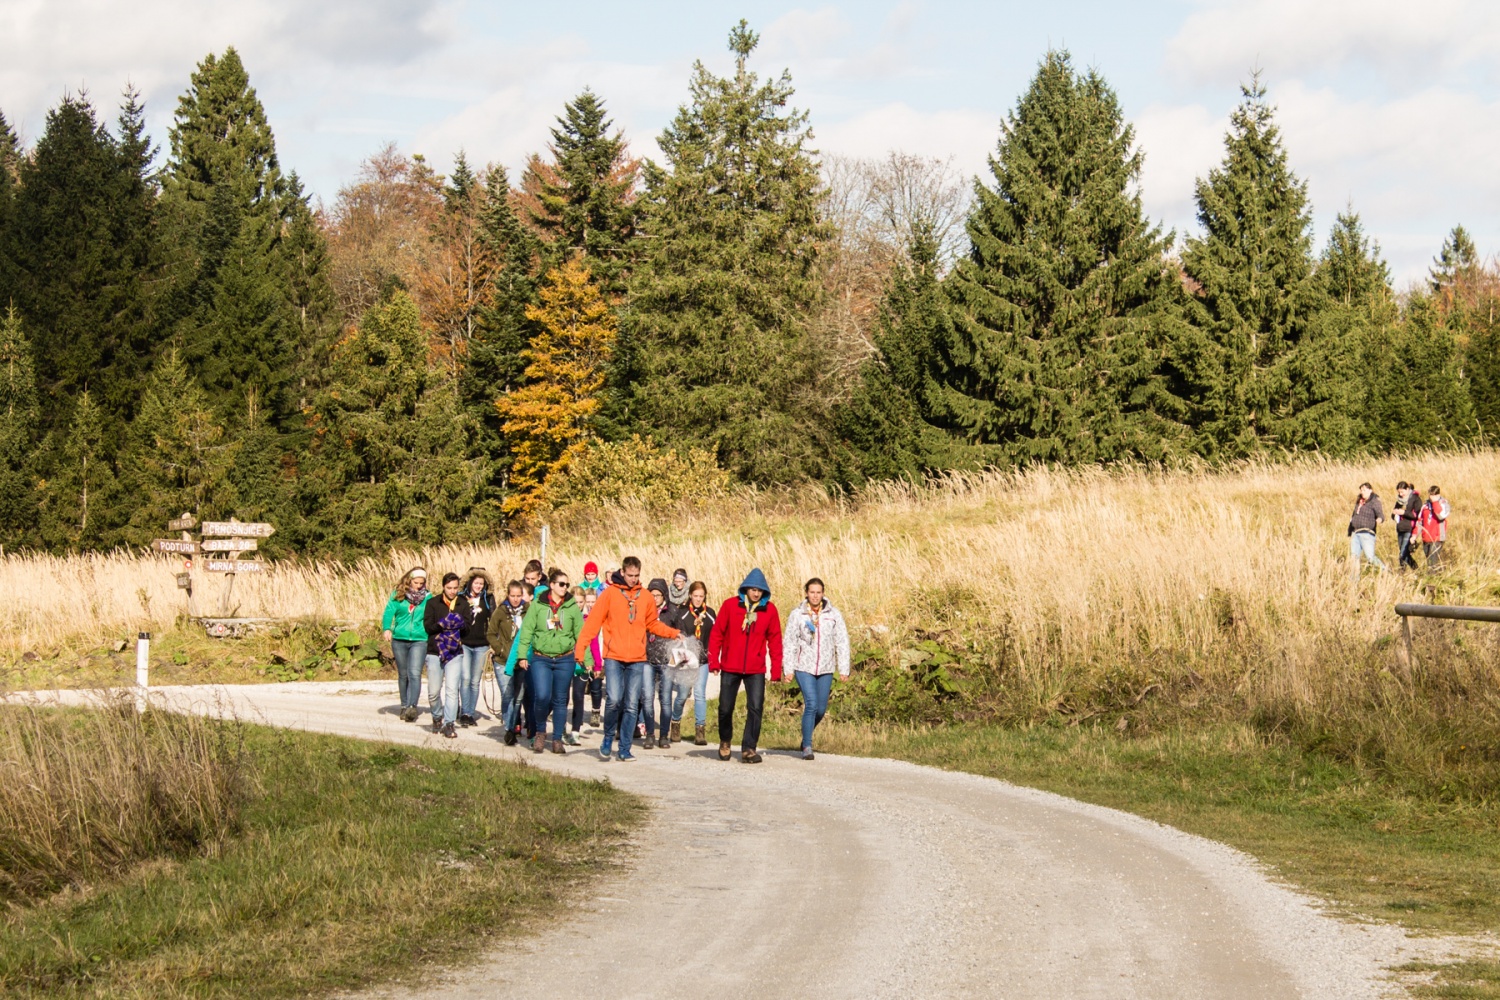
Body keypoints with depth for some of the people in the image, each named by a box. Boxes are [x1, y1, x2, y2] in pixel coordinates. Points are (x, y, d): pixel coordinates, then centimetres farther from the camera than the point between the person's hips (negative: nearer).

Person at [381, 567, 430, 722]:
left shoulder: (427, 597, 4)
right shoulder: (397, 595, 2)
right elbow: (389, 612, -4)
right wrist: (387, 629, -21)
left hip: (419, 641, -1)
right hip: (399, 640, 1)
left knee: (415, 674, -16)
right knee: (403, 675, 12)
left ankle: (412, 707, -24)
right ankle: (404, 706, 23)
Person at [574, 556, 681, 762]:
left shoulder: (645, 597, 9)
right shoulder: (610, 593, -1)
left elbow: (653, 624, 18)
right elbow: (593, 622, -4)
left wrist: (673, 633, 3)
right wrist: (580, 646, -12)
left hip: (637, 660, 3)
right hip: (613, 658, -3)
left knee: (631, 705, 3)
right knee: (614, 699, -15)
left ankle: (625, 749, 12)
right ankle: (608, 738, 9)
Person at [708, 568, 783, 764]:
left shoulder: (770, 610, -2)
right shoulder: (730, 605, -5)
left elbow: (775, 640, 2)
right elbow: (716, 633, -1)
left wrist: (776, 669, 0)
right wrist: (713, 660, -6)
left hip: (756, 670, 0)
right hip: (730, 668, 0)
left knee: (756, 708, -9)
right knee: (725, 708, 8)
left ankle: (748, 748, -1)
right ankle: (725, 741, 33)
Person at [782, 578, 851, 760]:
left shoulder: (833, 614, 1)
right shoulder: (797, 615, -1)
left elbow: (842, 643, 3)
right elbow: (789, 643, 2)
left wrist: (844, 669, -1)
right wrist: (789, 669, -4)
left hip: (826, 668, 2)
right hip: (804, 667, -2)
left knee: (821, 709, 6)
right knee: (811, 705, -15)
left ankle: (807, 735, 35)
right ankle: (807, 746, -6)